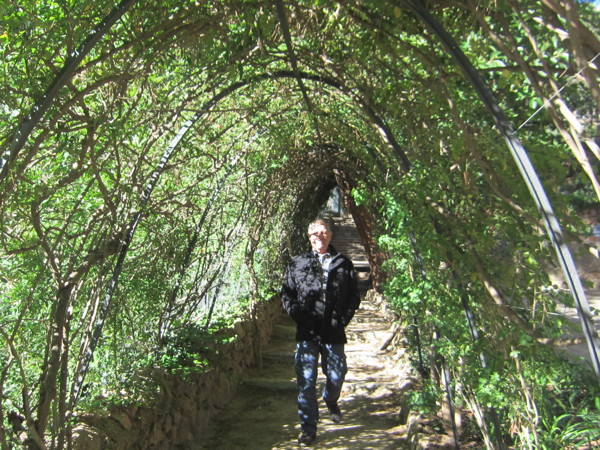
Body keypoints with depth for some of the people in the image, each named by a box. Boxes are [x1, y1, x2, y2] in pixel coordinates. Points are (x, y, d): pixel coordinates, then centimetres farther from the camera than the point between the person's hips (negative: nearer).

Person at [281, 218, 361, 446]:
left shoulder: (344, 264, 8)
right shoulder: (297, 263, 6)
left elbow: (354, 297, 8)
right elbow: (286, 294, 5)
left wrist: (343, 319, -2)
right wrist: (299, 317, -6)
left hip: (334, 332, 1)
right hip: (307, 332, -1)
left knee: (336, 375, 11)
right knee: (306, 380, 0)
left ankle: (330, 400, 46)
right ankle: (308, 427, 16)